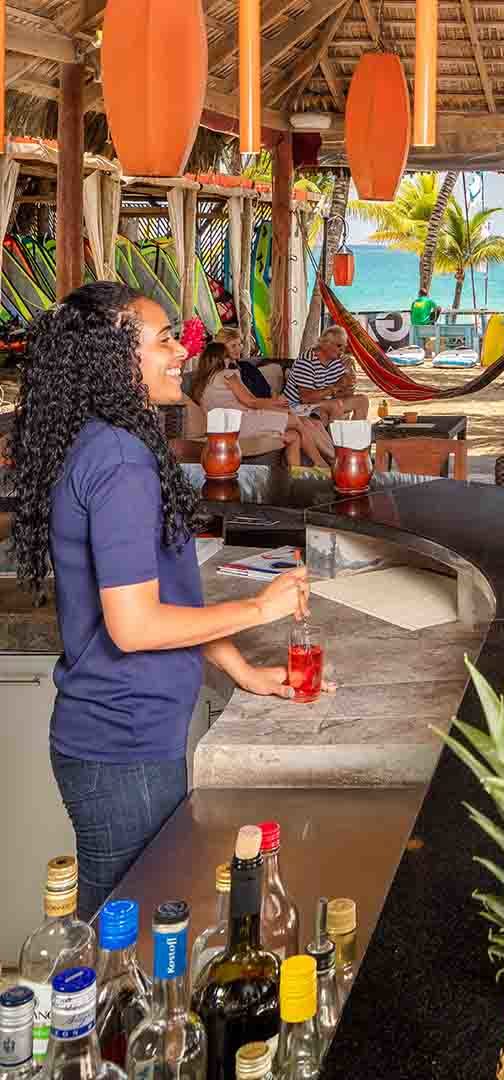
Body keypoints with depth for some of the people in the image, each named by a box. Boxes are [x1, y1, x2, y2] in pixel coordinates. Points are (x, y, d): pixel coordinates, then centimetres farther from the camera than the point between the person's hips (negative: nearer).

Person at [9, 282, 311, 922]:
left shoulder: (92, 447, 9)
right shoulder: (119, 459, -22)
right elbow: (133, 624, -25)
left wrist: (241, 670, 16)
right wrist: (261, 608, -13)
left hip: (115, 732, 9)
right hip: (125, 750, -9)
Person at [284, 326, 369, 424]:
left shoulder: (338, 360, 2)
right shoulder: (306, 362, -22)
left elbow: (350, 392, 4)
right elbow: (305, 397, -29)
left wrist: (349, 370, -13)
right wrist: (334, 388, -29)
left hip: (325, 402, 9)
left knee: (362, 400, 0)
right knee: (337, 405, -33)